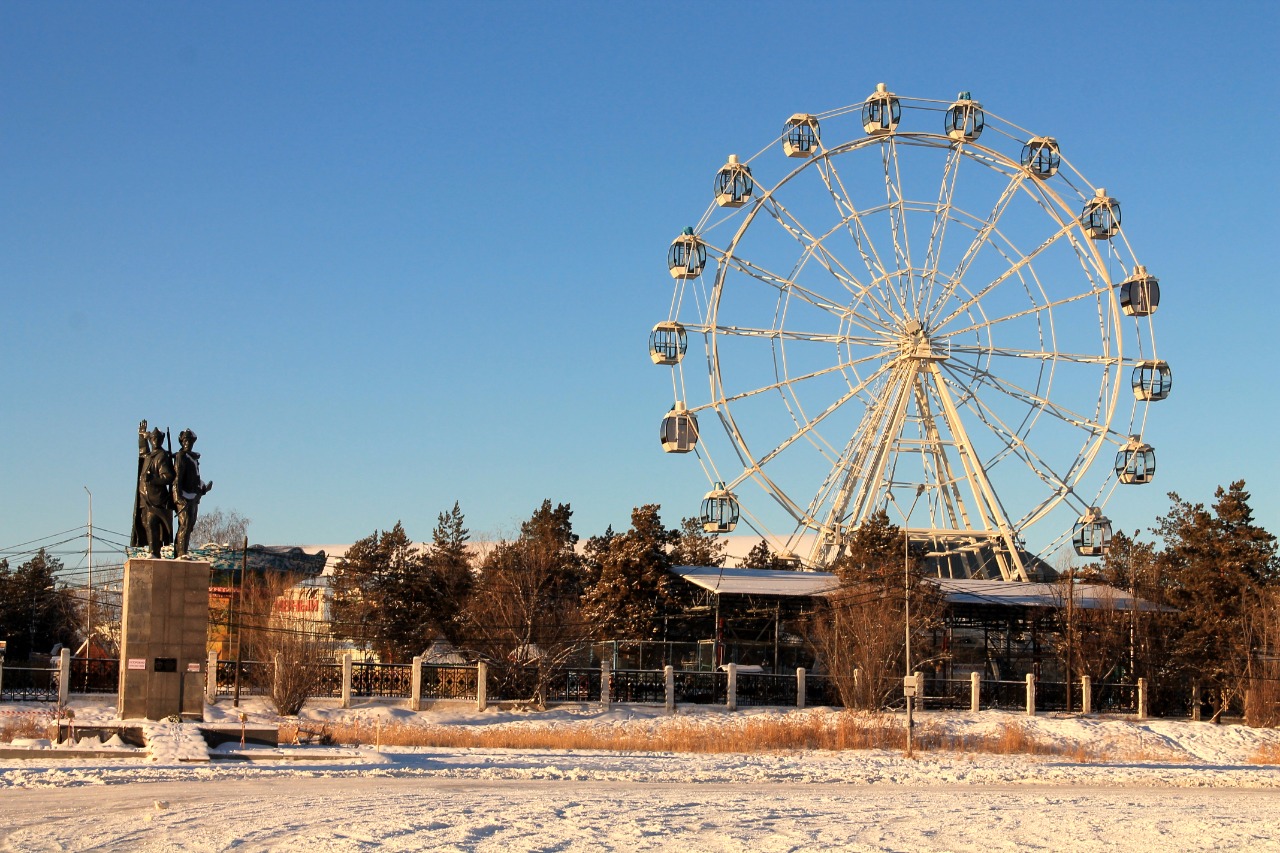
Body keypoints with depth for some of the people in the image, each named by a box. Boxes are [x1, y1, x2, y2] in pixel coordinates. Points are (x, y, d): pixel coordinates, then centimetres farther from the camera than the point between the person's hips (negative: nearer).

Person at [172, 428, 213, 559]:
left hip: (194, 496, 9)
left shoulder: (194, 457, 20)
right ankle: (181, 553, -22)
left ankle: (179, 554, 11)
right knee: (185, 524, -17)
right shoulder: (181, 456, -6)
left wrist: (204, 488, 11)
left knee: (189, 525, 8)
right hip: (184, 495, -9)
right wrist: (179, 496, -24)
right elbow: (177, 477, -15)